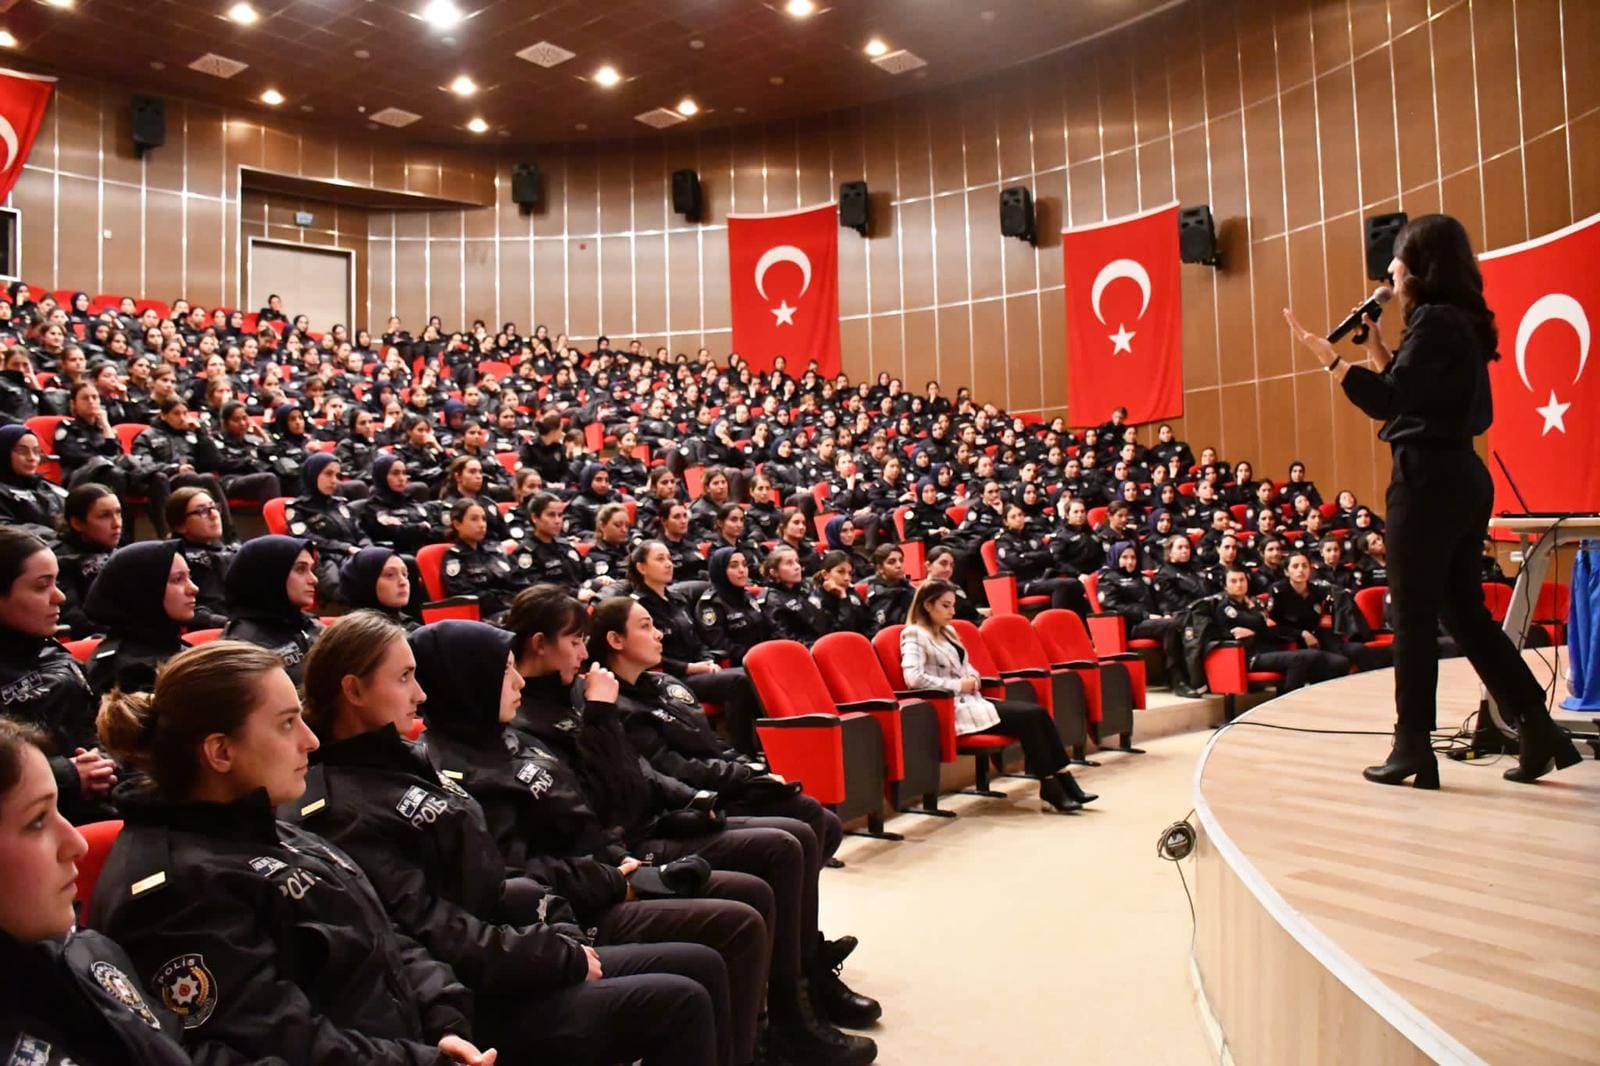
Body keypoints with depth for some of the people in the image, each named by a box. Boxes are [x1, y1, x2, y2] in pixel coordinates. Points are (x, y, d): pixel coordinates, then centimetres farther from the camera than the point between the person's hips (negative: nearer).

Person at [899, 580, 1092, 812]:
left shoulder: (947, 631, 18)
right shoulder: (914, 635, -9)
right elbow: (913, 677, -23)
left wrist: (973, 678, 0)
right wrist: (958, 685, -17)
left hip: (971, 700, 9)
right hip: (954, 708, -9)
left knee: (1038, 712, -10)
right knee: (1028, 717, -19)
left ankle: (1065, 782, -11)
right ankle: (1050, 787, -11)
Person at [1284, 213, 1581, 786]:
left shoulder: (1434, 321, -13)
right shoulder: (1462, 323, 16)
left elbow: (1386, 400, -19)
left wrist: (1325, 353, -17)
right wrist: (1375, 349, 20)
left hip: (1427, 480, -10)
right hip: (1462, 479, 10)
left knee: (1414, 615, -2)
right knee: (1465, 610, 15)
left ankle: (1414, 749, 6)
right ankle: (1538, 730, 16)